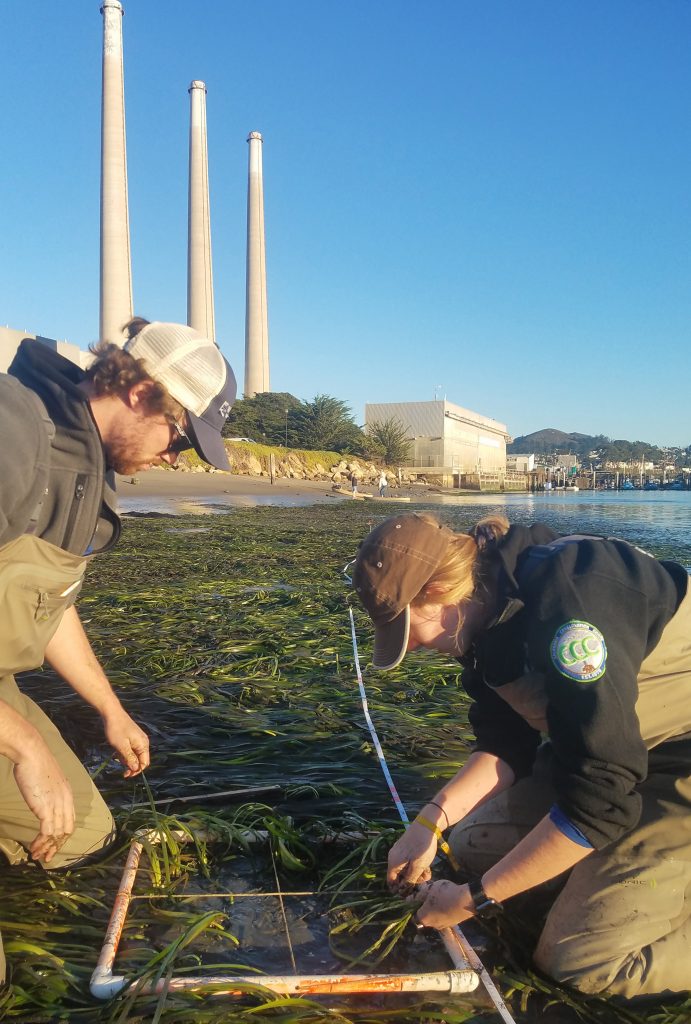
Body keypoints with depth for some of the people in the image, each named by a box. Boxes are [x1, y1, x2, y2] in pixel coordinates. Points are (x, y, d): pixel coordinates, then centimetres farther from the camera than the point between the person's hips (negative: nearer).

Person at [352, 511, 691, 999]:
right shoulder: (490, 606, -4)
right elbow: (506, 742, 4)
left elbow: (599, 800, -29)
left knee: (578, 957, -11)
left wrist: (474, 899, -19)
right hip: (612, 745, 8)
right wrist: (432, 821, -9)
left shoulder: (565, 606, -32)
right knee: (475, 844, 5)